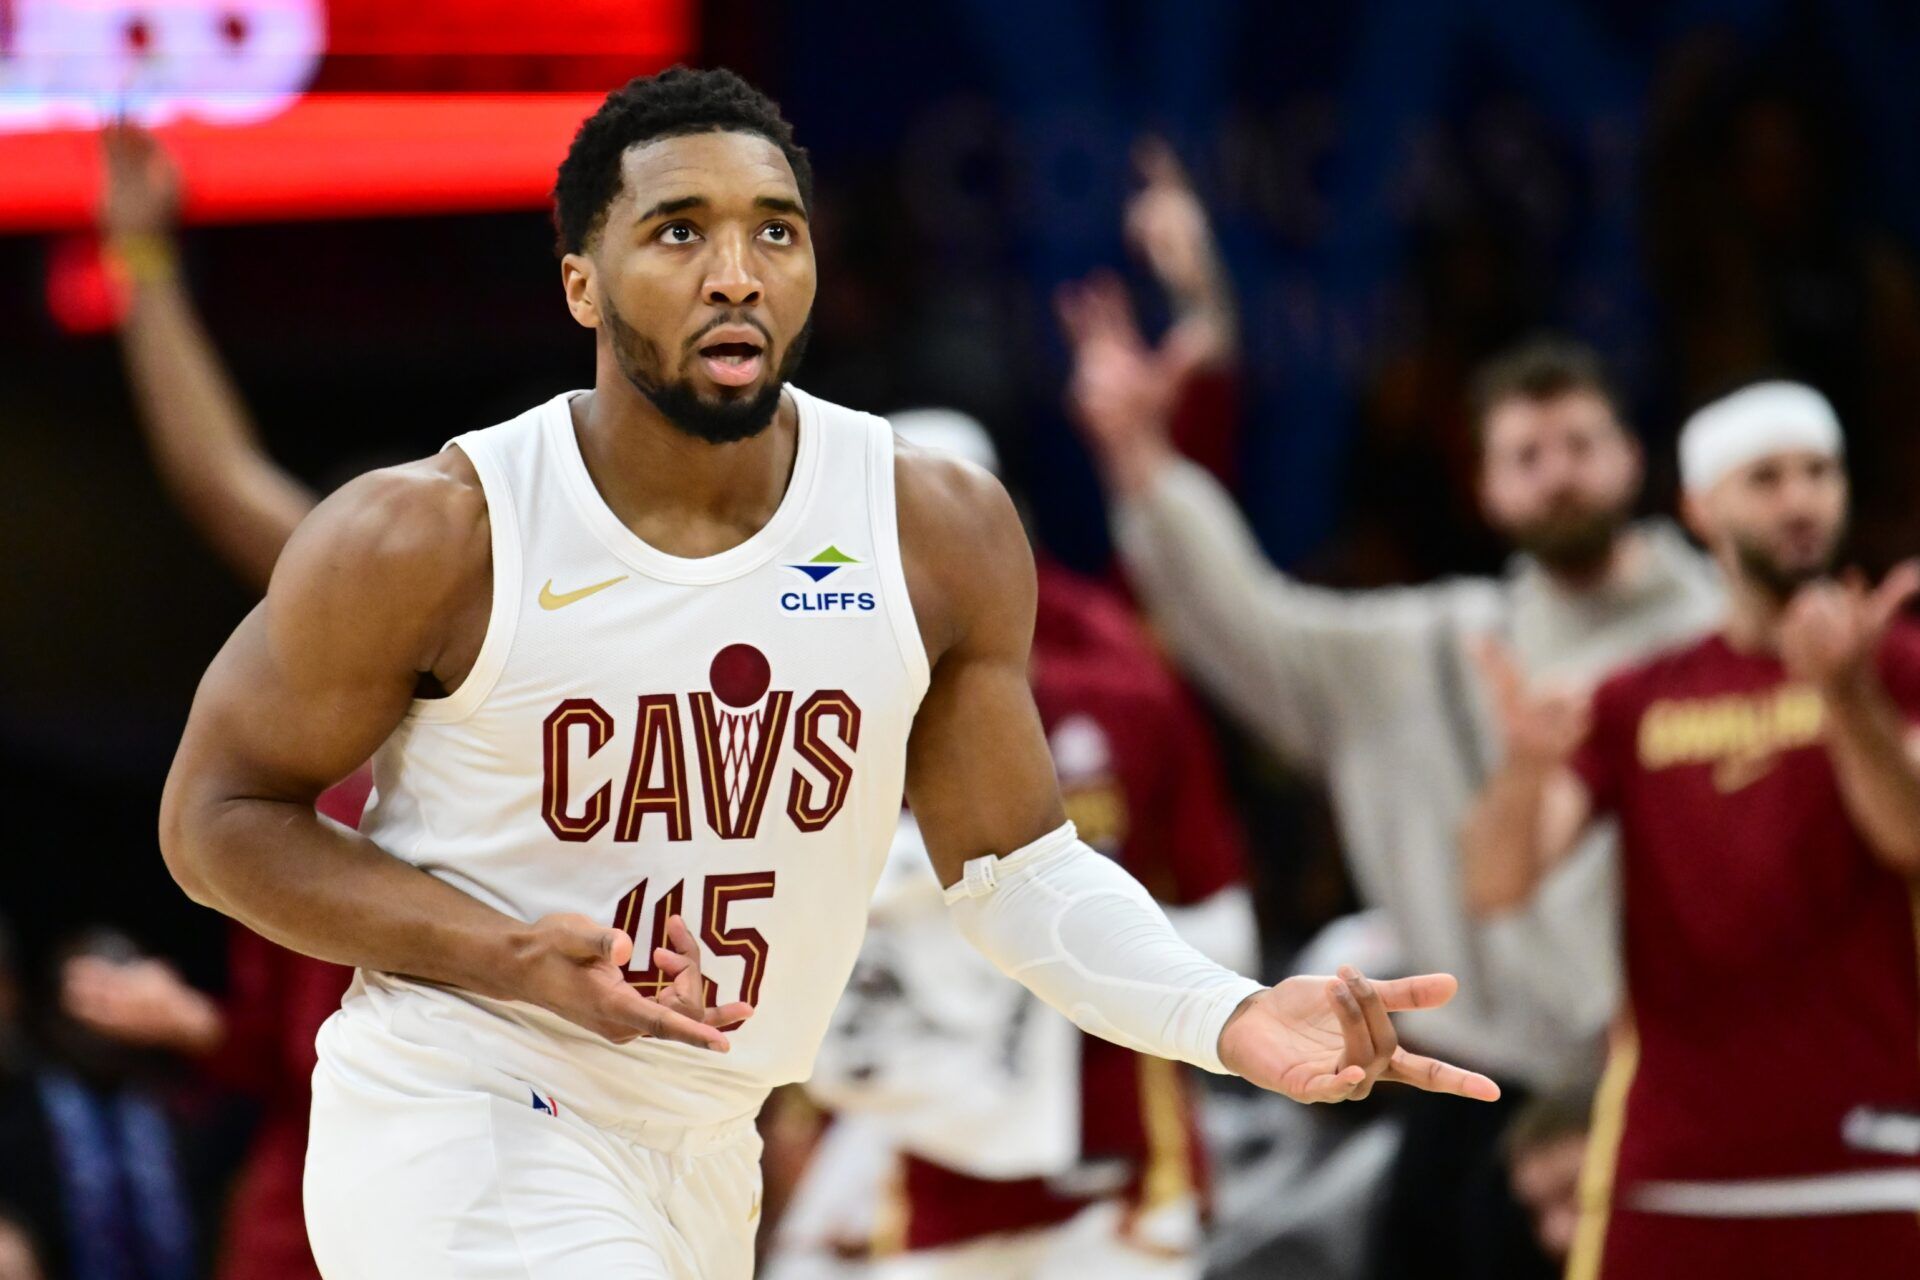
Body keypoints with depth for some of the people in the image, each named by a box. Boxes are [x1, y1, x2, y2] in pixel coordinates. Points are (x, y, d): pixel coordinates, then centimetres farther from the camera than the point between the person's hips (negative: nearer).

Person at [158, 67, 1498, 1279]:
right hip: (456, 1120, -6)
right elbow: (219, 818, -7)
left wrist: (1232, 1018, -14)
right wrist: (513, 958, -21)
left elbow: (1012, 863, 4)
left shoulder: (938, 532, -4)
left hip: (700, 1157, 6)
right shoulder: (432, 539, -15)